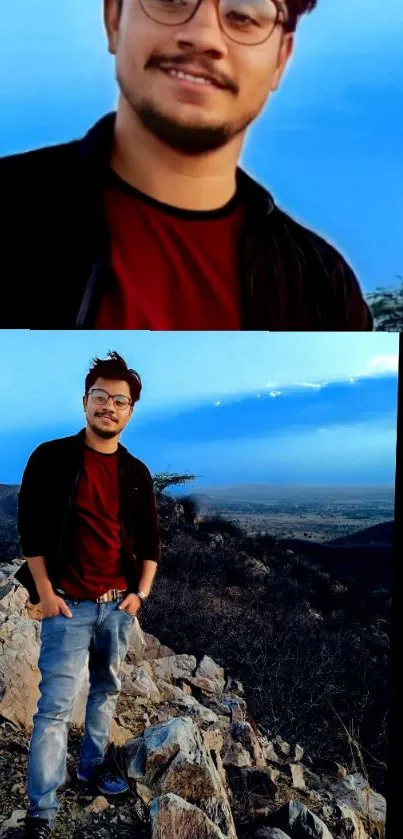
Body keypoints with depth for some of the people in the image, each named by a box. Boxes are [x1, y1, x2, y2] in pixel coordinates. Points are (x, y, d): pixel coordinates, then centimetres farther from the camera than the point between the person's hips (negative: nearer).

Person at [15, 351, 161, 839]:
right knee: (56, 705, -3)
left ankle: (93, 765, 39)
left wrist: (141, 592, 2)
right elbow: (30, 527, -8)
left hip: (119, 603, 5)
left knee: (107, 691, 18)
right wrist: (45, 593, -11)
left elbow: (151, 539, 11)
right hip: (68, 604, -4)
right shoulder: (52, 457, -7)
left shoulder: (136, 473, 5)